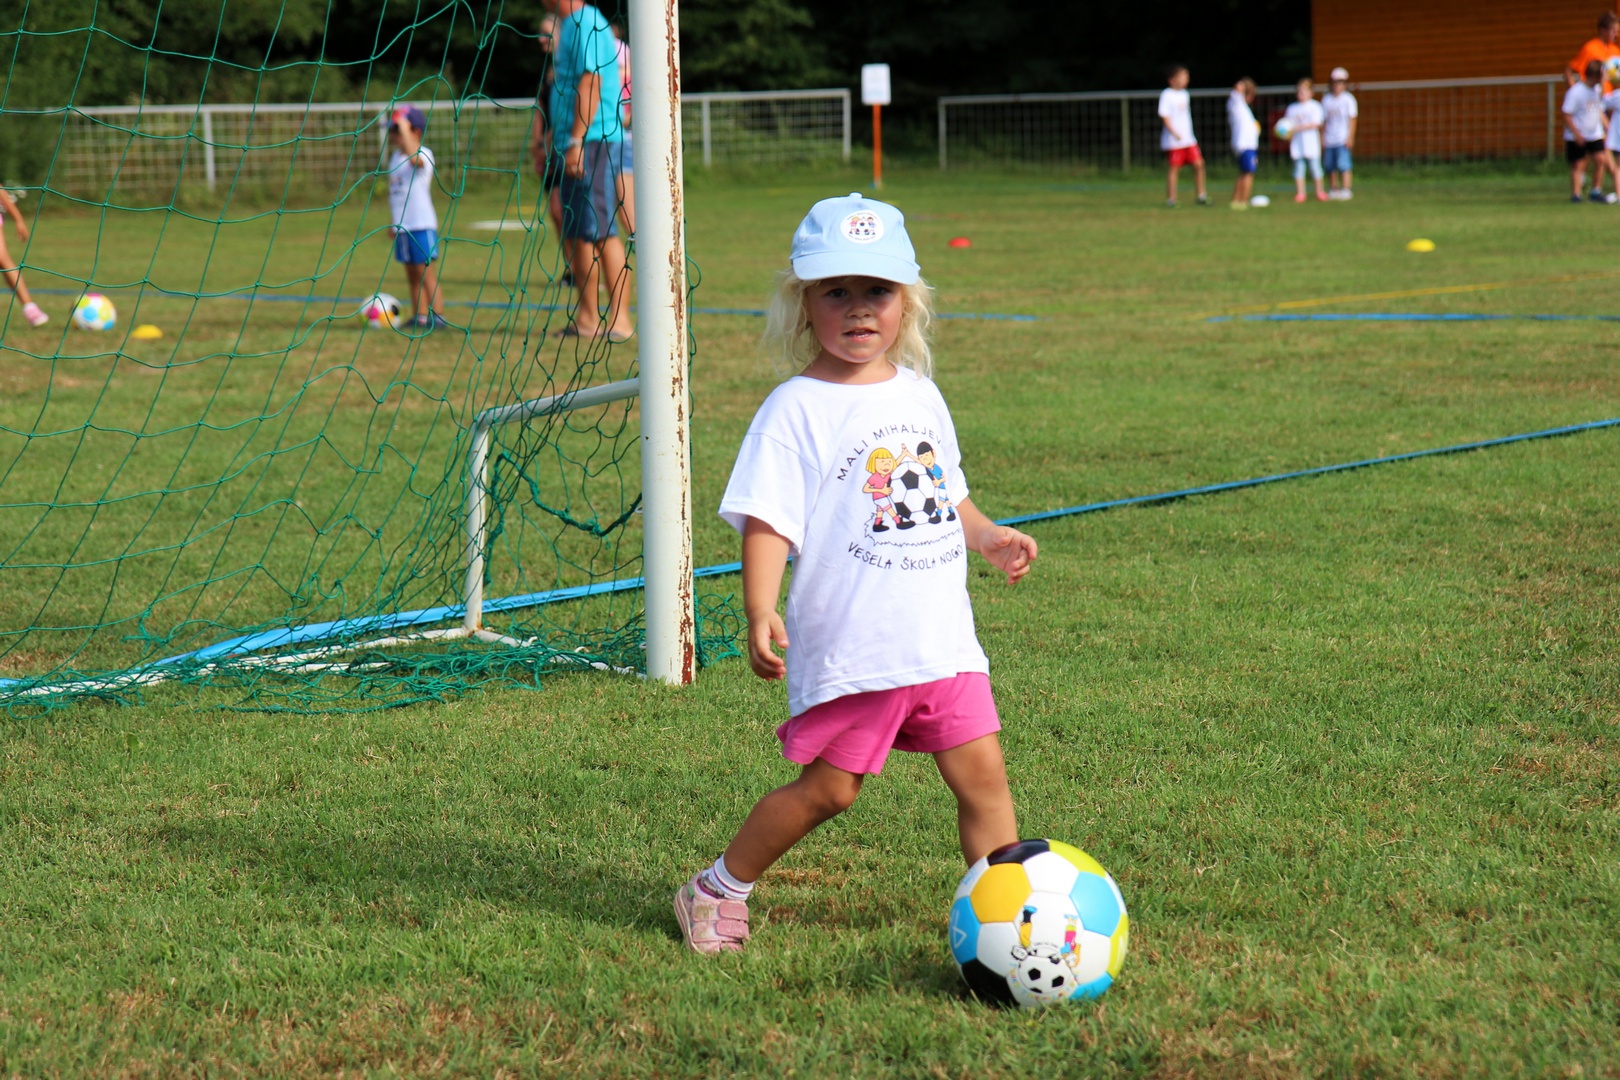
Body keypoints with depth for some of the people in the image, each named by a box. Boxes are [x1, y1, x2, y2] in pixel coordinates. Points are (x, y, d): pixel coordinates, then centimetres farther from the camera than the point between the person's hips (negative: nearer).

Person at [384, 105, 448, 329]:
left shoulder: (424, 155, -11)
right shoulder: (395, 157, 14)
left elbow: (414, 158, -37)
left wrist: (404, 128, -32)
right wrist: (394, 223, 21)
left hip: (421, 225, -8)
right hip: (402, 226, 8)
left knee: (425, 271, -9)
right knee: (412, 274, 10)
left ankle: (438, 316, -7)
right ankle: (420, 317, 15)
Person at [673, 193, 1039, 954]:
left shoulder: (918, 394, 12)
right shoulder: (795, 409, -8)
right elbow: (766, 519, -14)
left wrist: (985, 535, 11)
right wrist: (760, 614, -24)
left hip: (942, 637, 6)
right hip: (848, 647, -6)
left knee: (982, 774, 1)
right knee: (829, 786, 1)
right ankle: (716, 892, 20)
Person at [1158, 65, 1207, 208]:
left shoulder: (1184, 94, 13)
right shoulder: (1166, 95, -10)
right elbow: (1164, 117, -14)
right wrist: (1175, 133, -21)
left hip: (1188, 138, 7)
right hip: (1173, 141, -7)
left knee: (1198, 164, 2)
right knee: (1173, 168, -3)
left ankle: (1201, 196, 10)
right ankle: (1170, 199, 5)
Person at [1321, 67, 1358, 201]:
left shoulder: (1348, 98, -1)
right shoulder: (1326, 99, 10)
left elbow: (1352, 119, -3)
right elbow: (1324, 120, 13)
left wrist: (1350, 137, -9)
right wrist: (1323, 137, 8)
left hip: (1342, 138, -5)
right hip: (1329, 139, 5)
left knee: (1343, 165, -12)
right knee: (1329, 166, 5)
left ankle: (1346, 190, -10)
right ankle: (1333, 190, 15)